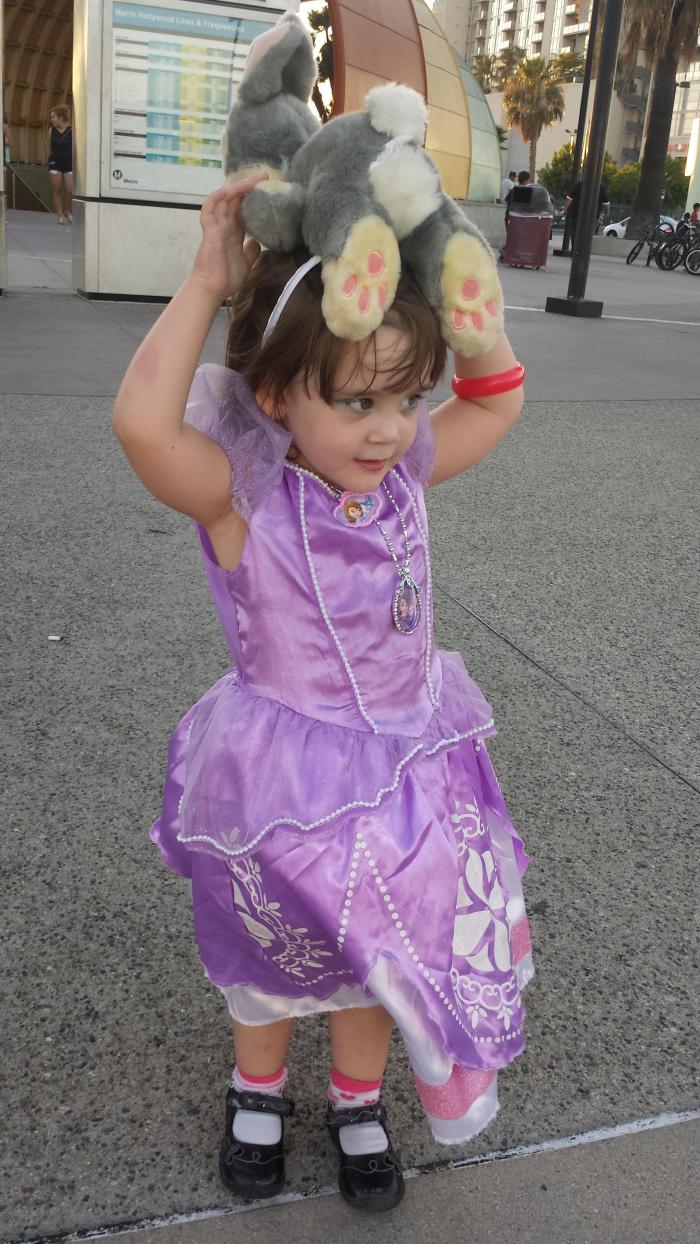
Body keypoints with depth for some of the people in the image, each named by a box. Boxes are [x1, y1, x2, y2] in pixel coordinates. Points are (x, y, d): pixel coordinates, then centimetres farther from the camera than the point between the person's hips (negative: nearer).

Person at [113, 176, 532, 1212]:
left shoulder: (404, 469, -7)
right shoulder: (244, 495, -24)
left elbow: (498, 398, 5)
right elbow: (143, 423, -42)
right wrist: (209, 282, -33)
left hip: (406, 762, 5)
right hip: (285, 775, -4)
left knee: (384, 950, 22)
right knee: (273, 956, 22)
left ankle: (358, 1100, 51)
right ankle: (258, 1089, 53)